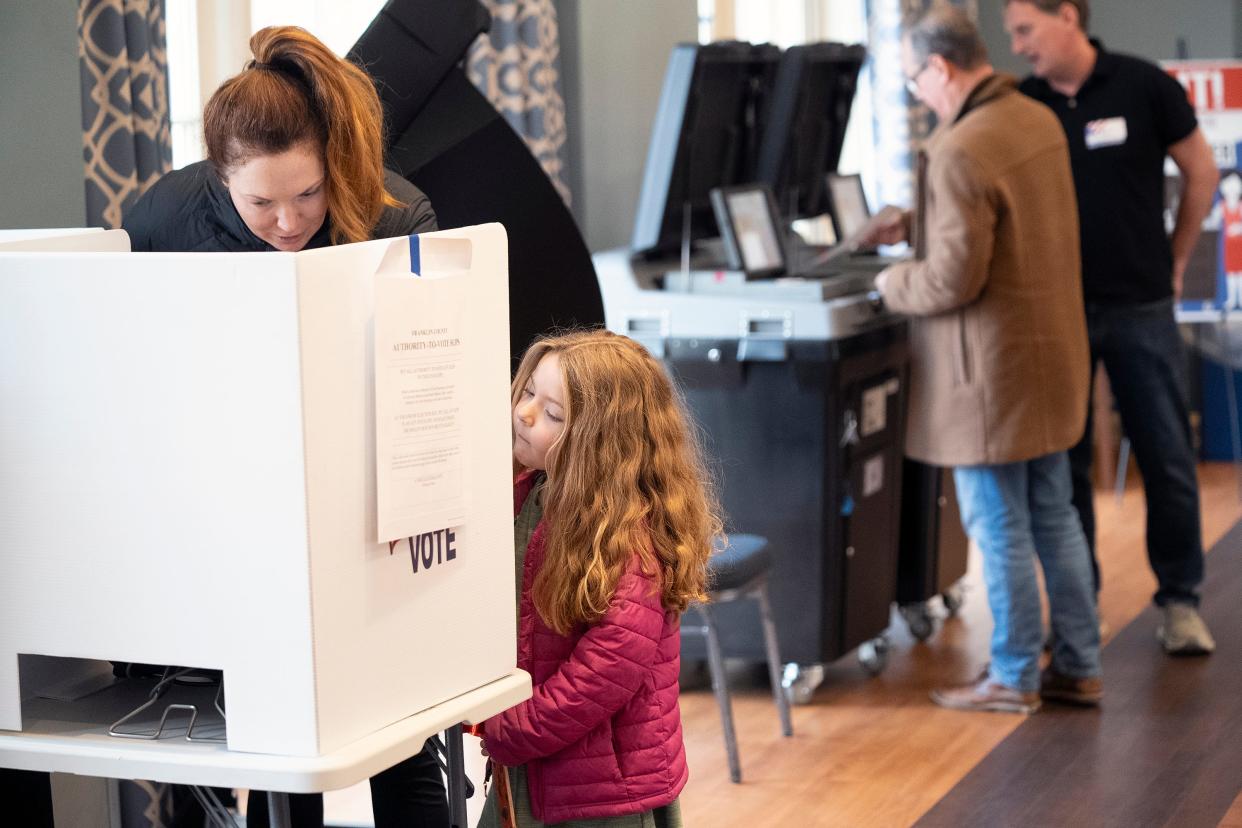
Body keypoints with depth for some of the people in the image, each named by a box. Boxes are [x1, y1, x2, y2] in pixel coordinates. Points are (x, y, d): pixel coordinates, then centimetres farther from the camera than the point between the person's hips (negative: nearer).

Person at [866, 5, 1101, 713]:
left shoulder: (961, 152, -23)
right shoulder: (1040, 119, 5)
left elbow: (952, 279, -23)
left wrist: (892, 282, -4)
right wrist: (916, 222, 23)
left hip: (993, 369, -9)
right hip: (1050, 357, 9)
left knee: (1000, 530, 3)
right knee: (1054, 517, 16)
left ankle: (1013, 680, 14)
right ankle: (1079, 668, 24)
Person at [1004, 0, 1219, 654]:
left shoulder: (1143, 86, -5)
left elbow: (1200, 172, 5)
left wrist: (1175, 260, 7)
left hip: (1139, 307, -2)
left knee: (1167, 459, 3)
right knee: (1063, 463, 6)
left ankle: (1179, 599, 16)